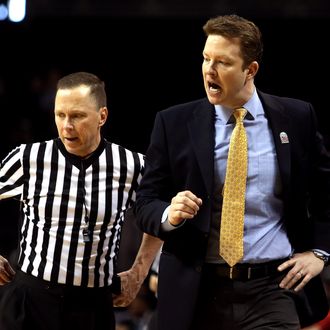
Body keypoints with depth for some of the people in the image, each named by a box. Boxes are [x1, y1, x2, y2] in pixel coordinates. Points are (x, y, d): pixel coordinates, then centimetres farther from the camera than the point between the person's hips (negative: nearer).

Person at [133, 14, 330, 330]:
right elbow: (145, 202, 4)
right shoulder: (175, 123, 1)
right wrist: (169, 215, -17)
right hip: (198, 294, 1)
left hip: (272, 292, 0)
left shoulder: (296, 117, 3)